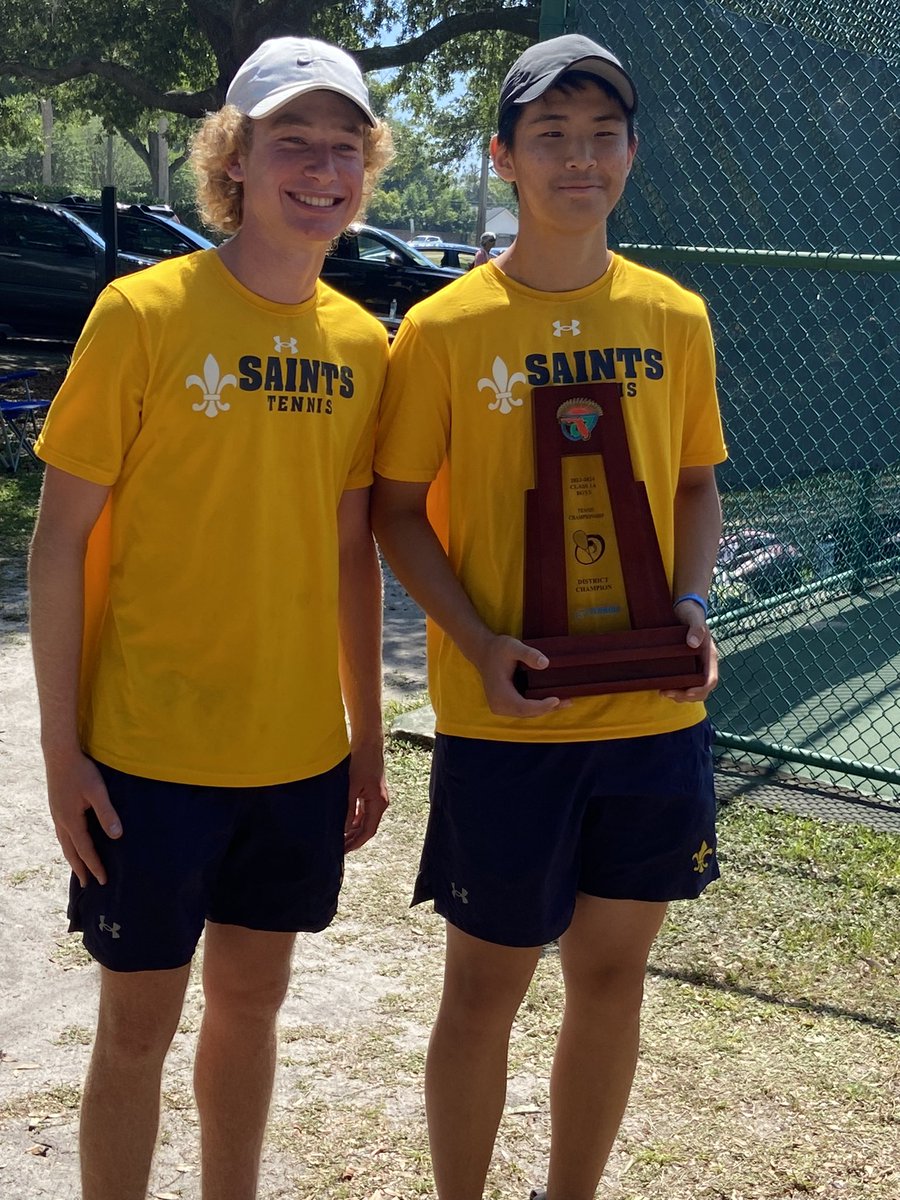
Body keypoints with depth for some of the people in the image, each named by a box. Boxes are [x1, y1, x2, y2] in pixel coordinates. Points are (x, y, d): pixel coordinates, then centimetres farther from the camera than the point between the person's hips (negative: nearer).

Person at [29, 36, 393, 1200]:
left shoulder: (361, 341, 4)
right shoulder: (143, 313, -11)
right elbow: (61, 538, -9)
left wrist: (367, 734, 11)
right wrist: (61, 747, -11)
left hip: (300, 750, 5)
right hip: (152, 750, -4)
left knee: (252, 995, 18)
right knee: (138, 1020, 8)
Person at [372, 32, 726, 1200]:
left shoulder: (676, 318, 4)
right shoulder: (444, 328, -7)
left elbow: (696, 486, 12)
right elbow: (397, 511, -4)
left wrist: (693, 604, -6)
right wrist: (481, 644, -16)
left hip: (654, 710, 4)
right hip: (503, 720, -3)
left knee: (613, 973, 15)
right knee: (487, 985, 9)